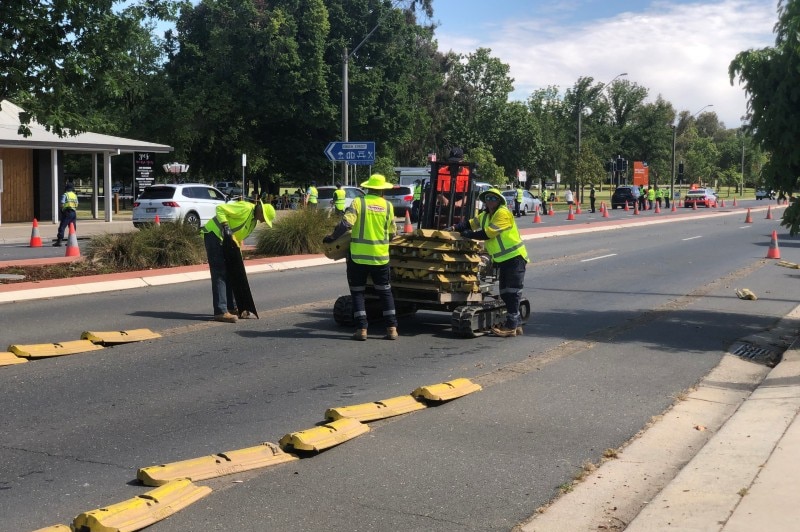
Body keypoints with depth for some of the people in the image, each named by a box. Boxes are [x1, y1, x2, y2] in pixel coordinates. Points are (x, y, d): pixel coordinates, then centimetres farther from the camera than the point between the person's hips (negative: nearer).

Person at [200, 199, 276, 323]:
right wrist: (225, 227, -32)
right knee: (219, 273, -13)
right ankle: (220, 311, -15)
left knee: (229, 273, 14)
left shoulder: (254, 220, 13)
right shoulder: (245, 208, -18)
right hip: (214, 234, -11)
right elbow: (220, 208, -22)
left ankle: (231, 308, 23)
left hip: (225, 240, 11)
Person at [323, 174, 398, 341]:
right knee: (385, 291, 14)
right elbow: (392, 232, 7)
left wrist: (332, 237, -4)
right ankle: (392, 328, 10)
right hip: (380, 256, 2)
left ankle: (361, 329, 2)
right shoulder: (388, 206, 1)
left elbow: (346, 224, -17)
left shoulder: (358, 202, -7)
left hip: (358, 255, -2)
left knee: (357, 292, 8)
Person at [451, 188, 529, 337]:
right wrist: (455, 228, -3)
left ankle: (511, 326, -7)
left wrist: (467, 234, -12)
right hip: (503, 259, 10)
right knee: (505, 293, 12)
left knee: (512, 292, -9)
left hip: (515, 257, -10)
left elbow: (487, 233, -21)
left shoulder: (503, 213, -16)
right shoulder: (485, 215, 15)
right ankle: (515, 325, 19)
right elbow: (471, 223, 14)